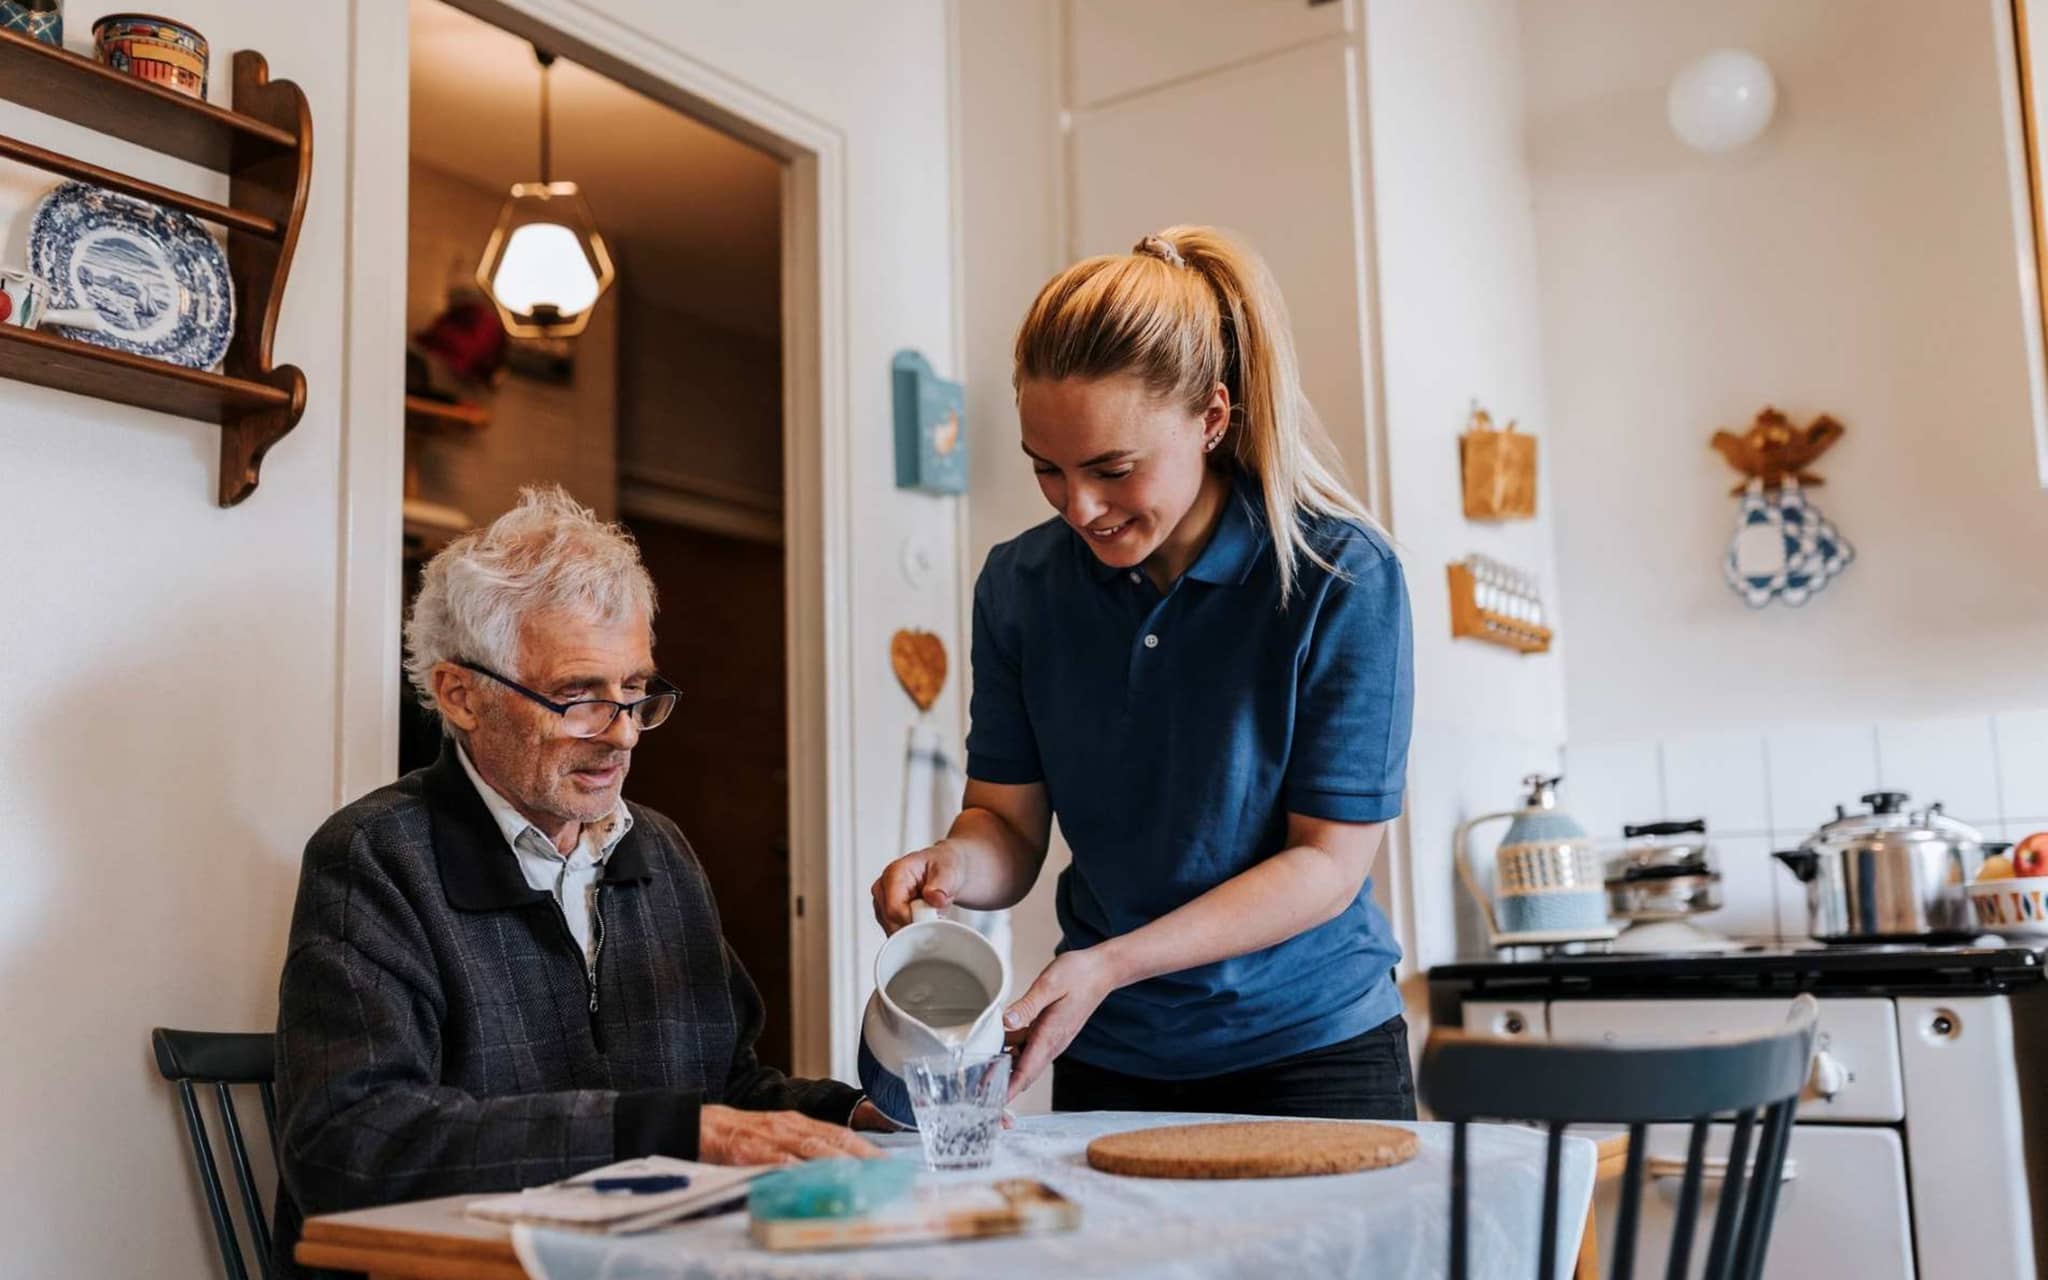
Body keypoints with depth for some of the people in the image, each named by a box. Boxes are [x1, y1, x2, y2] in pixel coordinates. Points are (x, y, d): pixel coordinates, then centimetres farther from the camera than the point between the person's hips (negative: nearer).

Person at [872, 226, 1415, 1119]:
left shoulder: (1341, 578, -16)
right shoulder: (1020, 584, -5)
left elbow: (1328, 860, -16)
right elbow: (1010, 822, 0)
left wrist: (1113, 963, -25)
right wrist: (958, 861, -24)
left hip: (1309, 1048, -2)